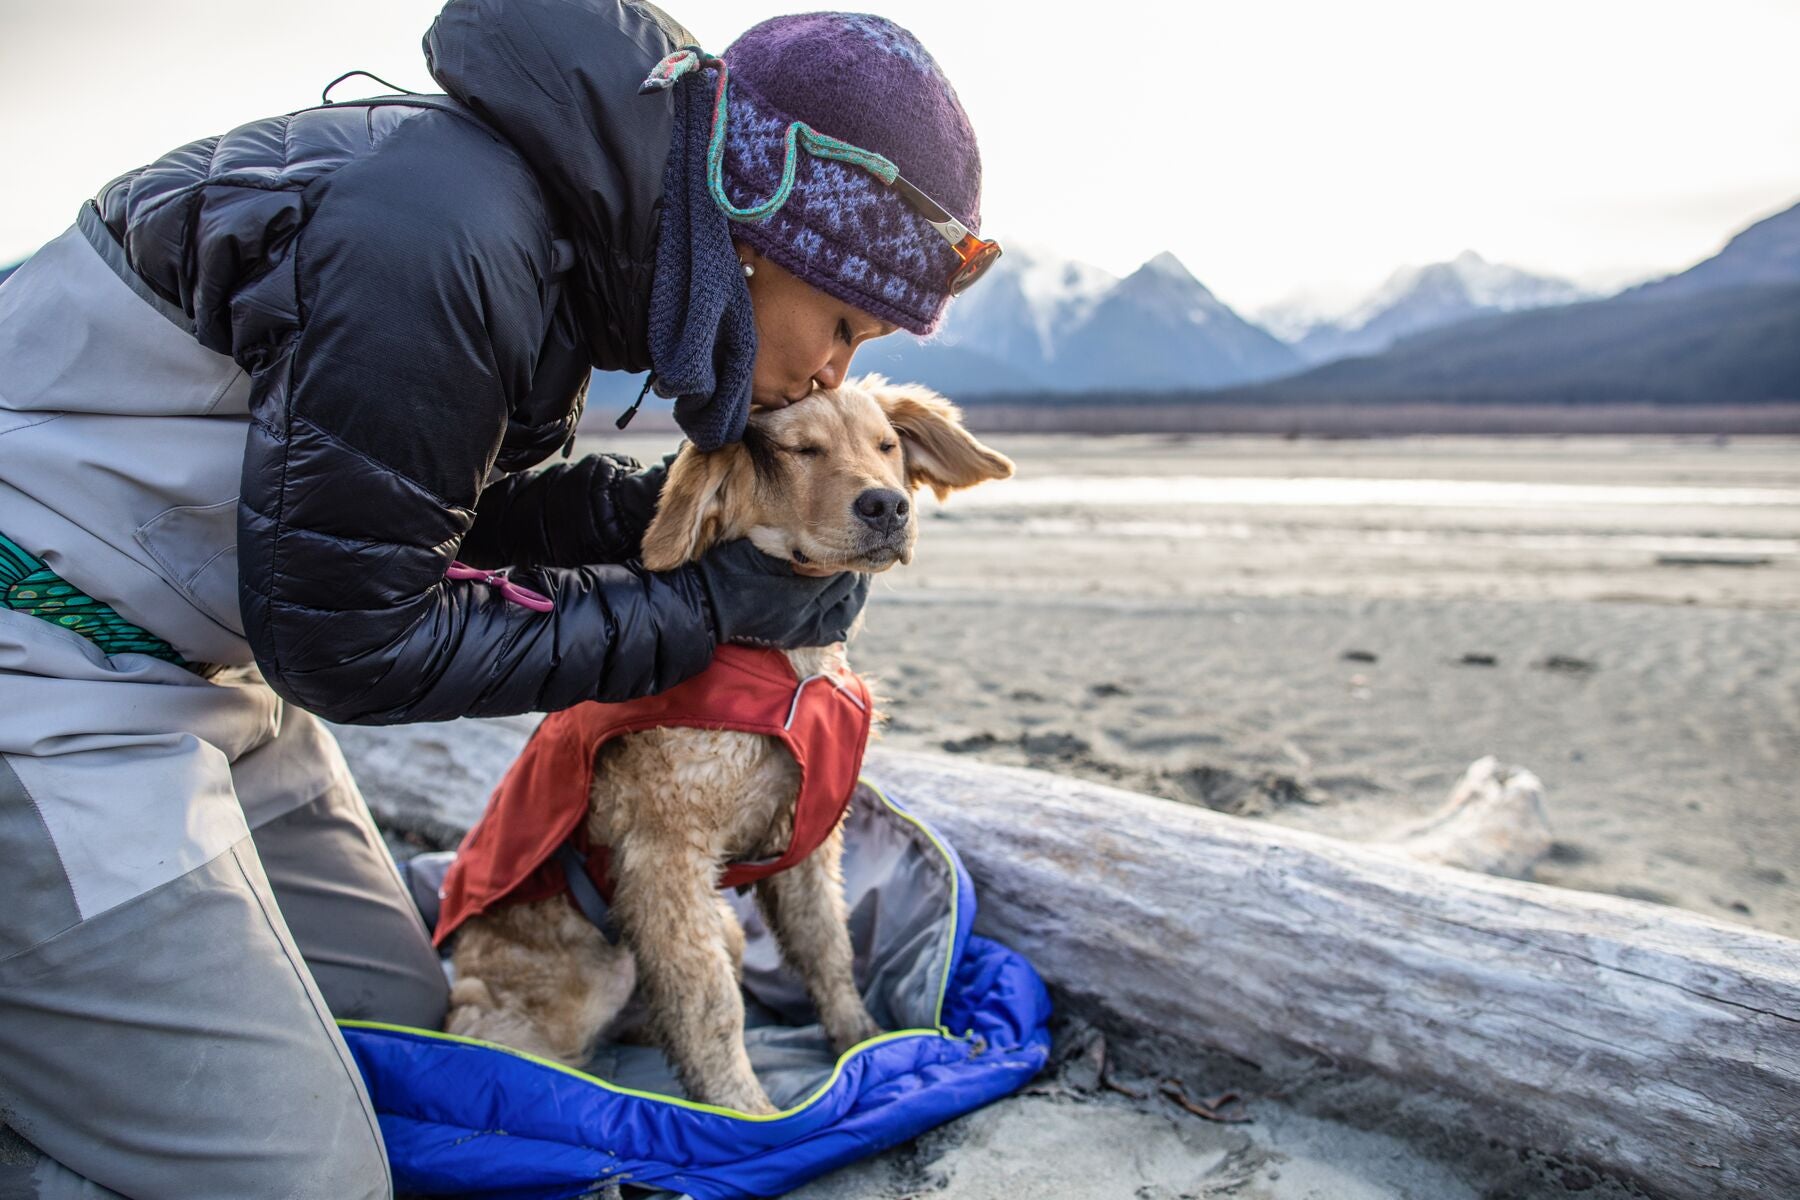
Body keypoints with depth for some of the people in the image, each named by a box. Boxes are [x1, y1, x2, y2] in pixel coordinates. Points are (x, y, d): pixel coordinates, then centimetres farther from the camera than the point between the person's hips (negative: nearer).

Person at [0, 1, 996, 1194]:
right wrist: (705, 606, -15)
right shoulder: (442, 235, -27)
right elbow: (348, 638, -19)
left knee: (396, 1016, 16)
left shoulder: (586, 232, 1)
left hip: (185, 657, 9)